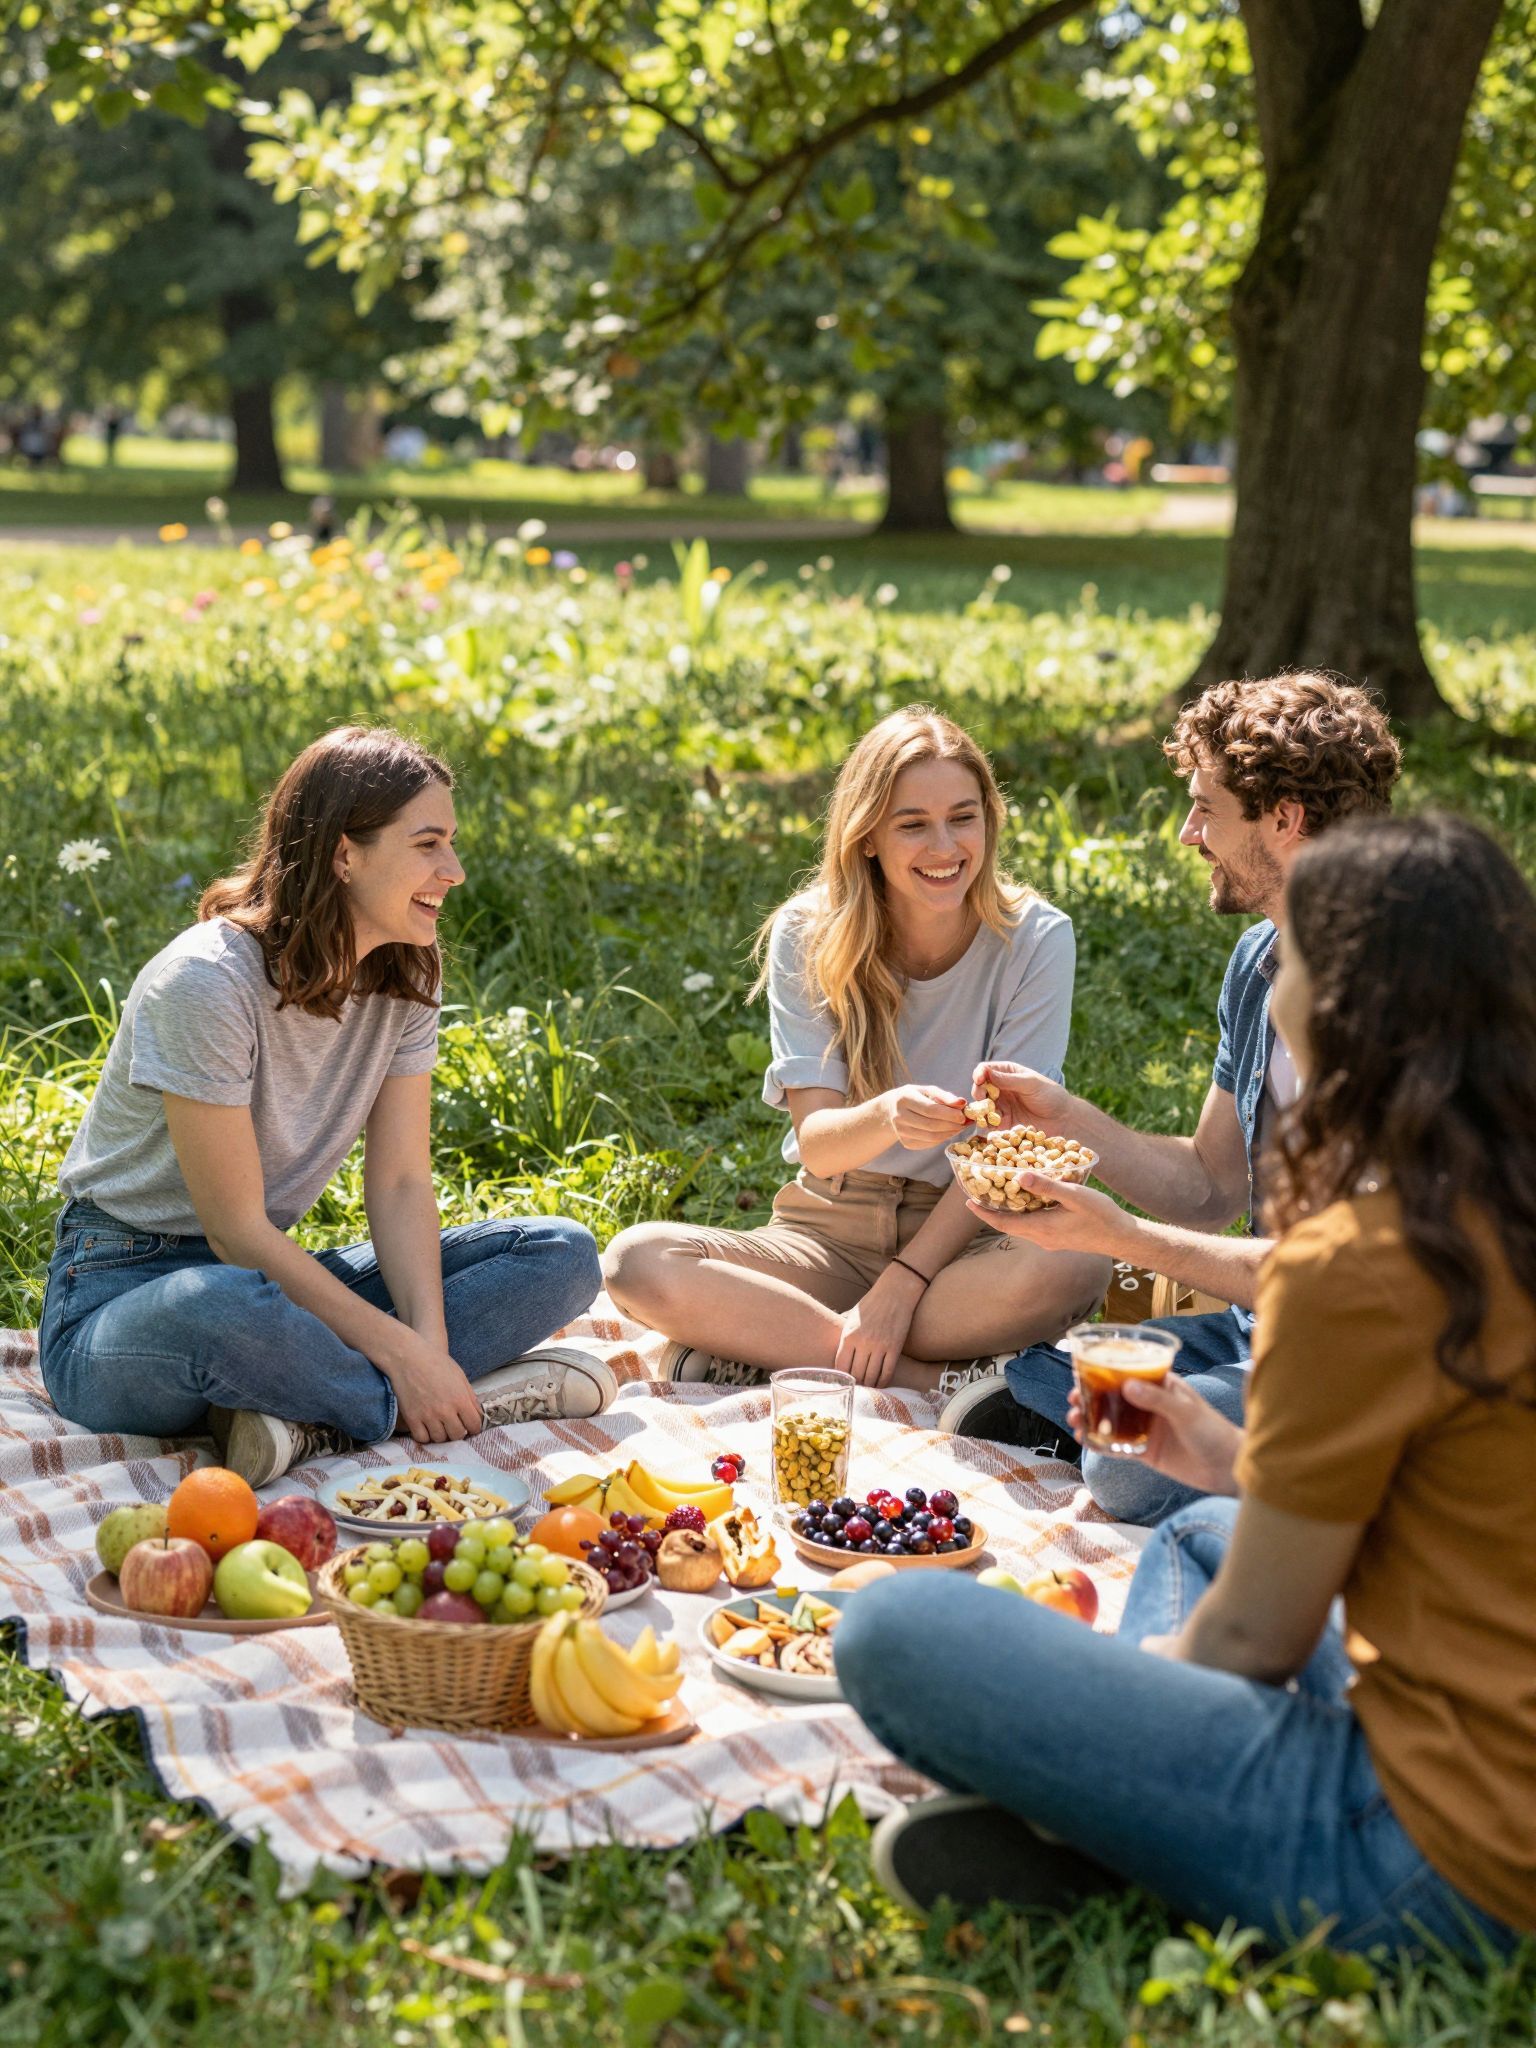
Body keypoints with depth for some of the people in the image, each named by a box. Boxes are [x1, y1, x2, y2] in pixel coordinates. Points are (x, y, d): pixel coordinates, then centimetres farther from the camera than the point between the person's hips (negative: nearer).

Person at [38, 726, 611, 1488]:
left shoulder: (404, 976, 0)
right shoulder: (207, 983, -22)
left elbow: (400, 1182, -3)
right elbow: (237, 1232, -21)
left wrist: (430, 1343, -21)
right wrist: (404, 1354, -25)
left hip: (277, 1278, 7)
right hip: (127, 1288, -7)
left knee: (562, 1253, -8)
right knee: (229, 1313, -44)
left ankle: (316, 1417, -25)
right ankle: (483, 1399, -21)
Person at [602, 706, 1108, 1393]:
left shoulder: (1033, 938, -8)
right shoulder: (808, 936, -5)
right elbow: (817, 1145, -14)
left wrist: (903, 1283, -20)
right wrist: (887, 1118, -38)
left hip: (965, 1236, -1)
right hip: (830, 1229, 1)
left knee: (1074, 1266, -36)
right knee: (636, 1261, -26)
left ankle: (765, 1346, -23)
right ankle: (930, 1380, -25)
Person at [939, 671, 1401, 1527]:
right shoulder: (1261, 959, 7)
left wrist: (1118, 1235, -24)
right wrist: (1064, 1115, -2)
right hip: (1257, 1330, 8)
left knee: (1134, 1462, -29)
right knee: (985, 1406, 1)